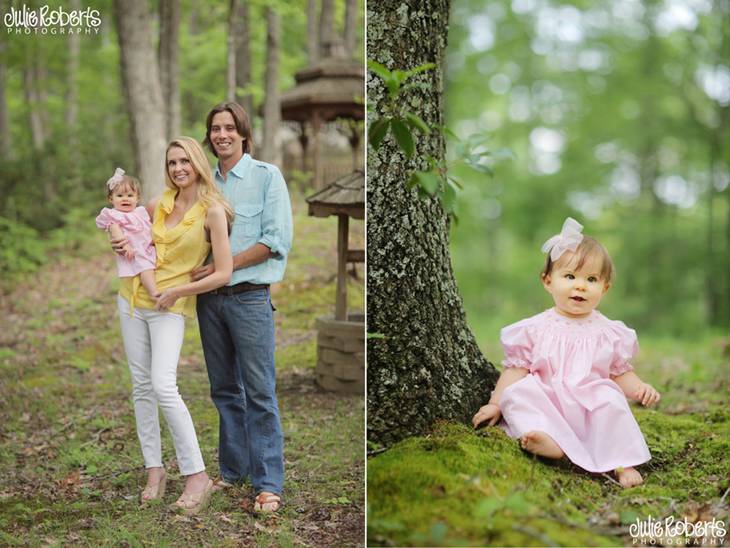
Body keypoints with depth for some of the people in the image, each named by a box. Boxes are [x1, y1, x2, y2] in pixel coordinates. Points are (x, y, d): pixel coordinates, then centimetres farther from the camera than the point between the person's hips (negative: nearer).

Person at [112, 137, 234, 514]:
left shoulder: (212, 211, -11)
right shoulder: (157, 205, 5)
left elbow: (223, 274, -13)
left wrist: (177, 291, -13)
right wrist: (123, 245, 5)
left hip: (170, 307, -6)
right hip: (133, 298, 6)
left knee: (163, 386, -19)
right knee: (141, 386, 7)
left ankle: (197, 475, -10)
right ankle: (154, 469, 17)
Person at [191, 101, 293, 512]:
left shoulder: (267, 176, -2)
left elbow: (276, 240, -10)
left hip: (249, 296, -5)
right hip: (209, 298, 5)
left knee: (259, 392, -4)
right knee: (225, 389, 12)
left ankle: (269, 483, 0)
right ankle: (233, 470, 22)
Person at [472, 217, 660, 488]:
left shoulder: (610, 333, 9)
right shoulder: (535, 329, 5)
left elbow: (621, 373, 14)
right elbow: (515, 369, 4)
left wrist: (639, 388, -6)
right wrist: (495, 403, -4)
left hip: (591, 414, 0)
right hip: (547, 409, 0)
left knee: (611, 402, -29)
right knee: (518, 393, -25)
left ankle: (623, 462, -21)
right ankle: (546, 439, -45)